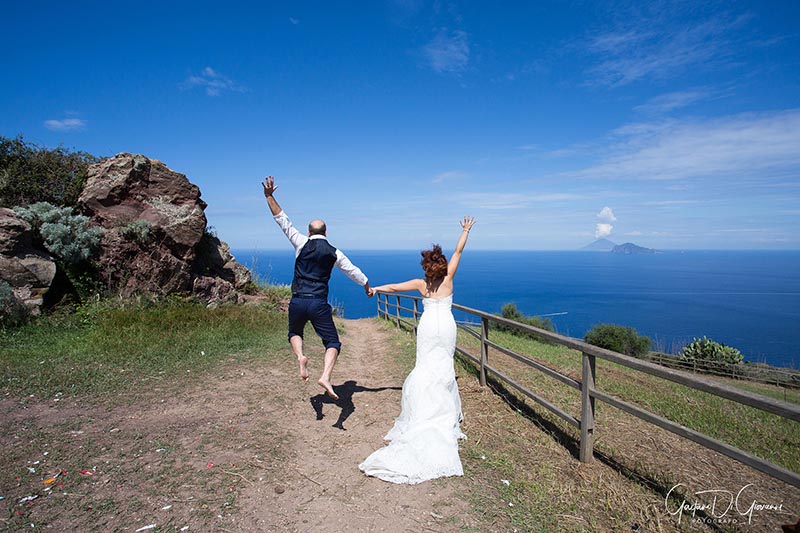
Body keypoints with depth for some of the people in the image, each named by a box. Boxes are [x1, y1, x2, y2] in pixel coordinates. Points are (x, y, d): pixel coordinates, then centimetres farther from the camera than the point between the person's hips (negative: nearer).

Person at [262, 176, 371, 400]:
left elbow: (283, 221, 5)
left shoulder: (302, 243, 3)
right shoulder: (334, 253, 7)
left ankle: (301, 357, 1)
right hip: (319, 303, -1)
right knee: (332, 343, 6)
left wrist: (270, 196, 10)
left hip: (298, 301, 1)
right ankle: (325, 377, -16)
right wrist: (367, 286, 35)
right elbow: (353, 271, 18)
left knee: (295, 333, 29)